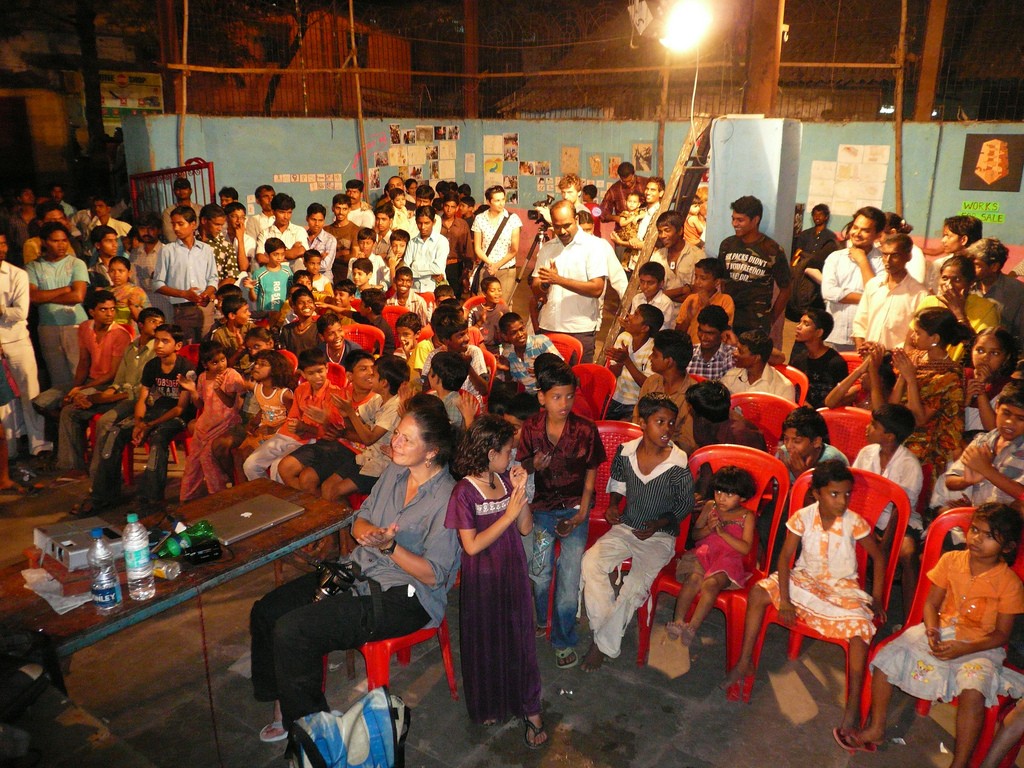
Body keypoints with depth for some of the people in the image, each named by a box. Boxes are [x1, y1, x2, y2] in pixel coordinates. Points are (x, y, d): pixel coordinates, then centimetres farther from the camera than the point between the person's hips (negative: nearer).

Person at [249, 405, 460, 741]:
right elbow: (359, 522, 11)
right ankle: (282, 704, 17)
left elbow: (432, 575, -17)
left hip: (404, 596, -8)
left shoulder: (447, 499, -19)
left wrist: (388, 546, -29)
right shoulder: (395, 471, 4)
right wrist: (370, 531, -13)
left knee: (291, 631, -20)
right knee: (265, 611, -1)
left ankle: (309, 723, 4)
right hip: (360, 569, 8)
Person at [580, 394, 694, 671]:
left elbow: (685, 505, -2)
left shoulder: (677, 465, -15)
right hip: (625, 527, 4)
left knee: (636, 584, -25)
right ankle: (606, 631, -7)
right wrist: (612, 505, -4)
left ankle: (604, 645, -6)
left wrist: (657, 524, -14)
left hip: (660, 536, -4)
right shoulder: (625, 452, -6)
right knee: (591, 561, -21)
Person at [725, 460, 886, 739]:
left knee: (860, 625, -30)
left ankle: (853, 706, -22)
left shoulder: (854, 522, -15)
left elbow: (878, 557, -1)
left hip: (842, 587, -2)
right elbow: (785, 557, -10)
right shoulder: (803, 517, -13)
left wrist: (877, 599, -4)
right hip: (804, 580, 2)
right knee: (759, 591, -19)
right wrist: (784, 600, -16)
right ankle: (745, 663, -7)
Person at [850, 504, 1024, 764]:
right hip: (940, 634, 4)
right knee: (886, 659, -11)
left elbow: (1001, 634, -8)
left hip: (980, 646, -3)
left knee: (973, 692, -33)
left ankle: (960, 763, -17)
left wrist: (963, 649, -21)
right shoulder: (950, 560, -2)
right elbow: (931, 603, 4)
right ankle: (876, 729, 6)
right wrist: (931, 632, -15)